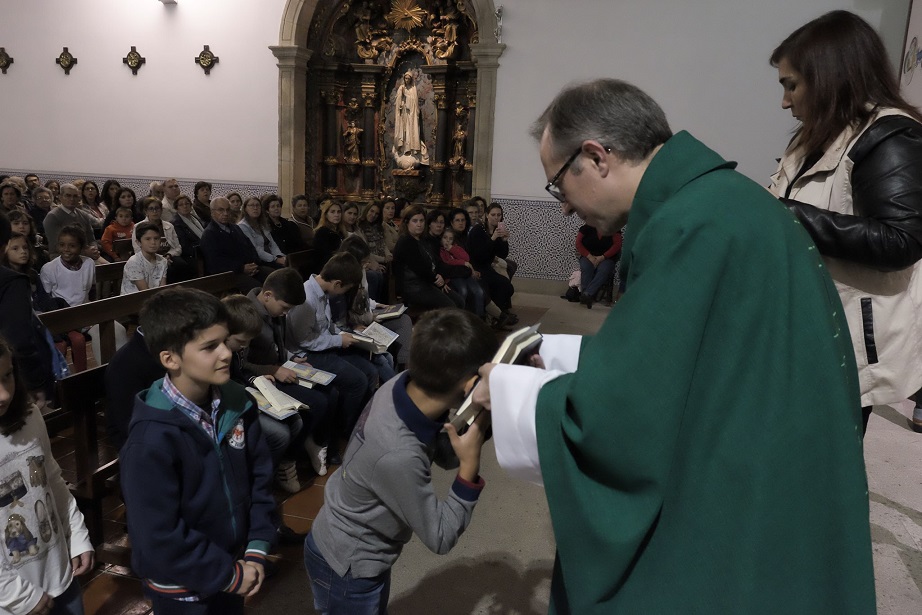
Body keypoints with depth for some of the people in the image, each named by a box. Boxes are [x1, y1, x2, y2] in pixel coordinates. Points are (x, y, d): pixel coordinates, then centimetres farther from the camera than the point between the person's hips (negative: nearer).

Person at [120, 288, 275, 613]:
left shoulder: (236, 402, -10)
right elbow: (159, 540, -24)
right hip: (181, 587, -5)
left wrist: (257, 548, -6)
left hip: (233, 564, 5)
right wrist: (229, 575, -15)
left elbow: (259, 476, -1)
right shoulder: (152, 439, -28)